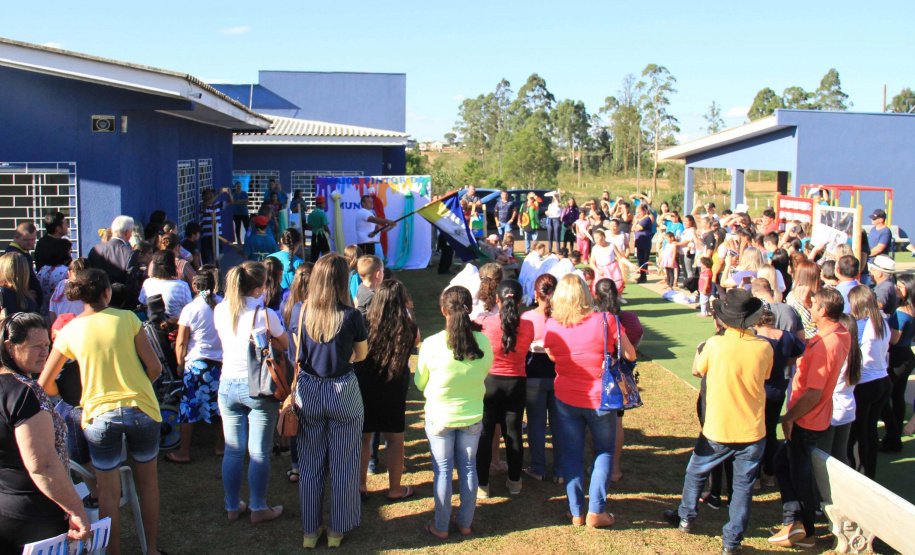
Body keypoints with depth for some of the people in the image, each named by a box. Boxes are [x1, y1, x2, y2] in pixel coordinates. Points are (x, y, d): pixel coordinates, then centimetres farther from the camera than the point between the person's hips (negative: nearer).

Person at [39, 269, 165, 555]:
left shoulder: (69, 332, -1)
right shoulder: (127, 318, -5)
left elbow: (45, 384, 3)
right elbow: (154, 367, -6)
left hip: (99, 414, 1)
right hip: (141, 409, 0)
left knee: (108, 491, 13)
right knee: (147, 480, 18)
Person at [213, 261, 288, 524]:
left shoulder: (219, 311, 1)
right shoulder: (264, 313, -15)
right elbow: (285, 344, -1)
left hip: (228, 385, 5)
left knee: (233, 450, 14)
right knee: (259, 453, 6)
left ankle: (232, 506, 25)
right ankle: (259, 508, 15)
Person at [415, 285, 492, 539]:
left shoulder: (431, 344, -20)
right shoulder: (483, 342, -13)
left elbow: (420, 383, -6)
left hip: (440, 416, -2)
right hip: (472, 416, 2)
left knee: (443, 470, 10)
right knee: (468, 468, 16)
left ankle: (441, 527, 22)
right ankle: (465, 523, 28)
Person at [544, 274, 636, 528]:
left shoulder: (551, 326, -9)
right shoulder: (605, 320, -16)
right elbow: (630, 355, -8)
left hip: (566, 399, 2)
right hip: (600, 399, -2)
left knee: (572, 452, 14)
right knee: (605, 451, 16)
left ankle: (576, 512, 17)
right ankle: (596, 510, 11)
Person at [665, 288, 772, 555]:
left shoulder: (715, 345, -17)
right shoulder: (764, 348, -11)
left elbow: (696, 370, 1)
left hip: (717, 431, -1)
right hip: (753, 432, 1)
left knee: (696, 472, 22)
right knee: (743, 485, 12)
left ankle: (686, 518, 38)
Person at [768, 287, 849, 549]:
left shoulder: (825, 346, -28)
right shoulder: (842, 335, 1)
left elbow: (813, 394, -26)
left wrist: (789, 417, -16)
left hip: (807, 421, -9)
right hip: (814, 417, 10)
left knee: (800, 474, 6)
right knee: (782, 460, 18)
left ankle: (806, 532, 21)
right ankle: (794, 521, 20)